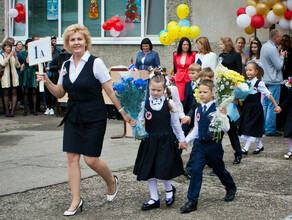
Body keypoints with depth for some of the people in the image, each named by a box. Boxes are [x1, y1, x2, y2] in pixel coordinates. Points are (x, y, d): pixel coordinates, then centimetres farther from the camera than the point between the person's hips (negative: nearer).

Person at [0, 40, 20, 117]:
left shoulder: (13, 55, 13)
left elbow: (18, 66, 4)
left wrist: (15, 57, -7)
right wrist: (9, 56, -16)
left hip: (13, 76, 2)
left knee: (14, 93, -3)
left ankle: (13, 110, -4)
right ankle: (6, 110, 3)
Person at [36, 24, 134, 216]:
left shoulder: (95, 63, -9)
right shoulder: (66, 66, 7)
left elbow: (110, 90, -8)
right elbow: (60, 93, 13)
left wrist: (123, 112, -10)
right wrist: (46, 81, -3)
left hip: (94, 117, -5)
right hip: (73, 118, 5)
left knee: (91, 160, -4)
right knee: (72, 157, 1)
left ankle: (112, 181, 27)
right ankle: (76, 200, 10)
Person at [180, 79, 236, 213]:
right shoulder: (198, 110, 6)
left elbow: (225, 129, -15)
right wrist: (185, 141, 9)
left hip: (214, 144, -4)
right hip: (200, 144, 4)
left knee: (219, 169, 14)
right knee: (196, 170, -6)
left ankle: (231, 188, 45)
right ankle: (192, 202, -3)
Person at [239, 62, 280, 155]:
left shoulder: (259, 84, -10)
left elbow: (268, 94, -6)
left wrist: (276, 106, -5)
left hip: (256, 108, -6)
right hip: (247, 108, 6)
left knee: (251, 128, -7)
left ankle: (246, 148, -5)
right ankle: (260, 146, 28)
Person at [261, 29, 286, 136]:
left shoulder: (264, 46, 10)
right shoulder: (272, 49, -20)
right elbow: (279, 66, -18)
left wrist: (279, 55, 12)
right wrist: (282, 56, -1)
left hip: (265, 79, 10)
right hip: (273, 81, -10)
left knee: (265, 104, 14)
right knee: (272, 105, -5)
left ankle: (263, 127, 20)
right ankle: (270, 129, -2)